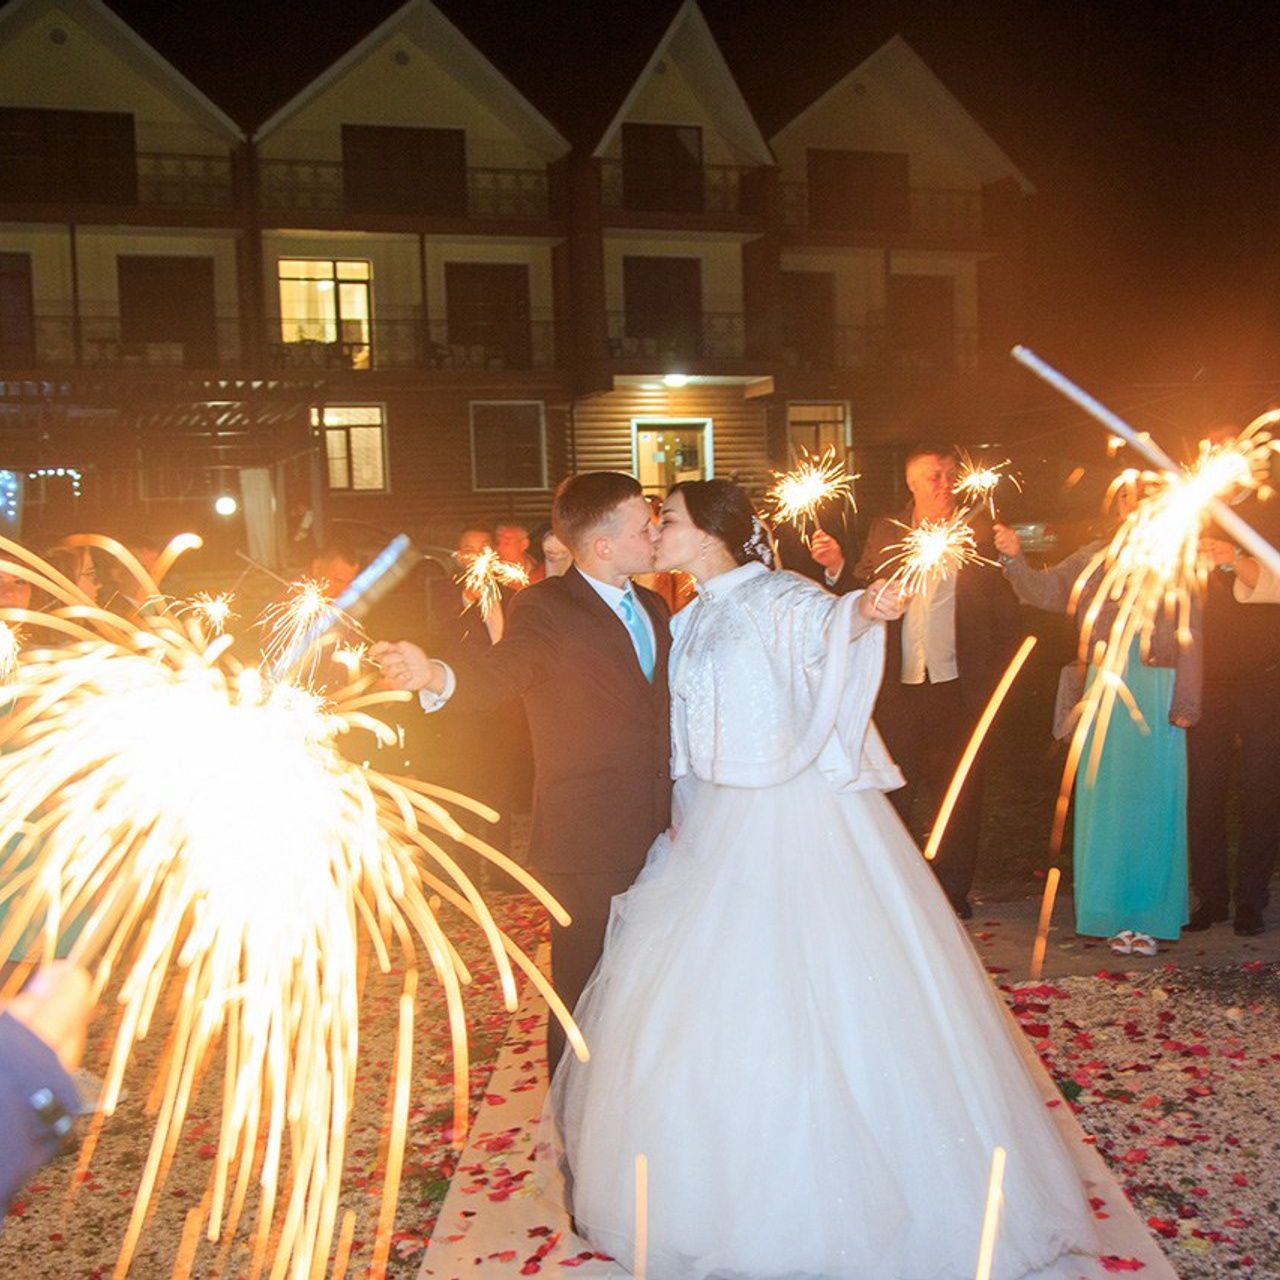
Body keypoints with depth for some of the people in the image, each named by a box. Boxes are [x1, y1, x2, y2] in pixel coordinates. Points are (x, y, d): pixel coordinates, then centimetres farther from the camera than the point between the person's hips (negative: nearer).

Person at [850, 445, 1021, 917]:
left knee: (959, 793, 8)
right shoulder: (885, 531, 8)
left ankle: (953, 890, 22)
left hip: (958, 685, -1)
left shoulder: (980, 531, 2)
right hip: (898, 685, 1)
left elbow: (1005, 607, 1)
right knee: (892, 792, 7)